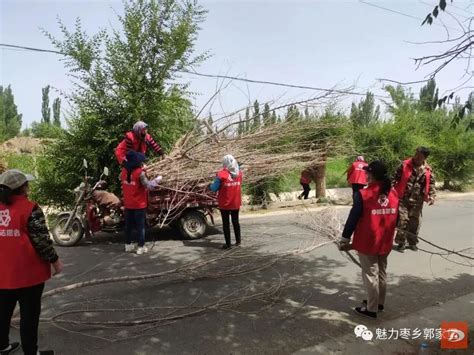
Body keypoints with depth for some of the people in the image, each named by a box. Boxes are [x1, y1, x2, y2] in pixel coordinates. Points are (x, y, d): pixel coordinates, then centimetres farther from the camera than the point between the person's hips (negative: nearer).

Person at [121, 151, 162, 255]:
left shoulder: (124, 171, -1)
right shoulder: (140, 172, -20)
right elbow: (148, 186, -20)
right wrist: (157, 180, -3)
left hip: (128, 204, 6)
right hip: (139, 204, -6)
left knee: (128, 225, 16)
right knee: (140, 226, 4)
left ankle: (128, 245, 26)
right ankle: (141, 247, 9)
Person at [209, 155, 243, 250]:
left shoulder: (221, 174, -17)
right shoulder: (239, 173, -4)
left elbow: (214, 188, -13)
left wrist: (210, 186, 9)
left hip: (225, 203, -4)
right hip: (236, 202, 4)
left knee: (226, 223, 7)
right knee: (235, 221, 18)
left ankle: (228, 243, 10)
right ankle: (238, 241, 26)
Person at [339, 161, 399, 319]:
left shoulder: (363, 195, -20)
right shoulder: (394, 193, -1)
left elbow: (353, 219, -14)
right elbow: (396, 218, 10)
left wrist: (344, 239, -3)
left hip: (367, 243, -6)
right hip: (385, 242, 6)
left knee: (370, 275, 6)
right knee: (381, 272, 21)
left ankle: (371, 309, 16)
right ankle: (379, 302, 37)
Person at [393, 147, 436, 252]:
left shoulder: (428, 170, 3)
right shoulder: (405, 165, -5)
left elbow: (431, 184, 10)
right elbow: (396, 179, -3)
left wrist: (432, 196, -2)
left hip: (417, 201, 3)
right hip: (403, 198, -3)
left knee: (415, 222, 11)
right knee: (402, 220, -4)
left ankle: (412, 243, 26)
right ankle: (401, 243, 8)